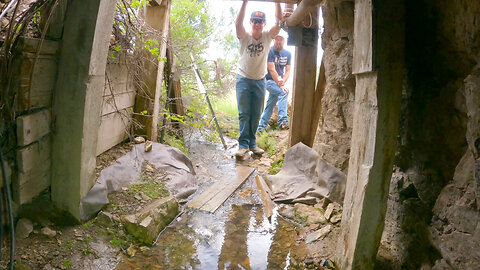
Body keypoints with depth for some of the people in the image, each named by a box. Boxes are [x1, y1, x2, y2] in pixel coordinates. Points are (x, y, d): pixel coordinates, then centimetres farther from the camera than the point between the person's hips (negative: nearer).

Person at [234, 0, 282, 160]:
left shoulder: (267, 37, -3)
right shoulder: (245, 37, -8)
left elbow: (279, 22, -15)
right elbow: (238, 23, -26)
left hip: (260, 81, 2)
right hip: (244, 79, -2)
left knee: (256, 114, 8)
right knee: (244, 114, -3)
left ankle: (252, 143, 18)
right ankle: (243, 145, -2)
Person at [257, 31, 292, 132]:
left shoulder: (287, 54, 4)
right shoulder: (269, 51, -14)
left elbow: (287, 71, 2)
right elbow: (272, 70, -19)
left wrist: (282, 82, -16)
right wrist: (280, 85, -22)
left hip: (278, 80, 6)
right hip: (268, 80, -6)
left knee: (271, 103, 5)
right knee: (283, 92, -27)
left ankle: (261, 127, 13)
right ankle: (282, 120, -30)